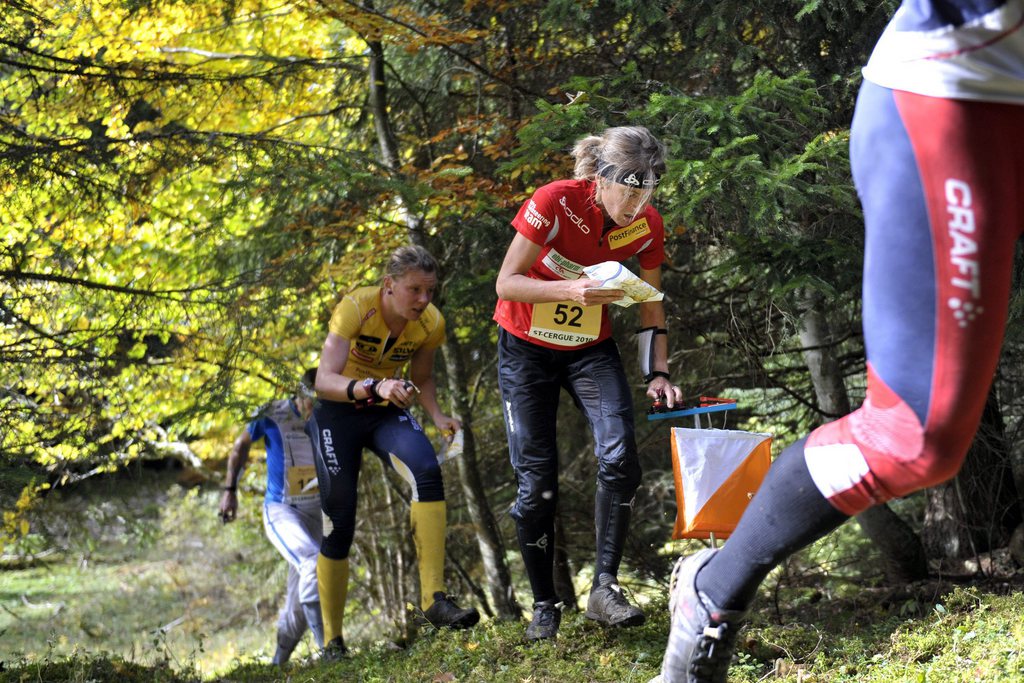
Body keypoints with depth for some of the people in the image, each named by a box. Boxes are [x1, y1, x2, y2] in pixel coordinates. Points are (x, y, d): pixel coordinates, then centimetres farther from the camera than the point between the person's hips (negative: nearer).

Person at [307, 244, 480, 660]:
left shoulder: (430, 324, -12)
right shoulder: (356, 308, -25)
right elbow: (324, 381, -35)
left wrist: (437, 416, -11)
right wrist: (374, 387, -52)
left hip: (387, 411, 3)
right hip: (337, 411, -3)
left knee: (427, 472, -29)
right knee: (339, 526, -5)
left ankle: (434, 599, -32)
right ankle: (332, 642, 11)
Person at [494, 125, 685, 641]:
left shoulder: (647, 227, -11)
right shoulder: (554, 202, -24)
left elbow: (651, 308, 1)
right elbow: (506, 283, -22)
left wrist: (657, 373, -11)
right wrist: (572, 291, -37)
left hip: (591, 349, 3)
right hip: (526, 348, -3)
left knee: (619, 456, -21)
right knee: (537, 483, -5)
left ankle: (604, 588, -15)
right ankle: (544, 604, 9)